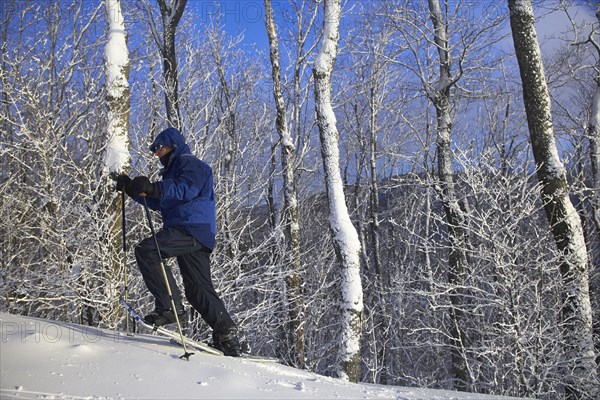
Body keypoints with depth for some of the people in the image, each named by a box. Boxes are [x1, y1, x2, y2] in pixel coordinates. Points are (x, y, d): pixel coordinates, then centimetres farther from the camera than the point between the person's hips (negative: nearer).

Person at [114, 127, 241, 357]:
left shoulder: (190, 164, 0)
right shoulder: (174, 170, 32)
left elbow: (188, 189, -20)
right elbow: (157, 202, 33)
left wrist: (155, 188, -29)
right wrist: (132, 189, 21)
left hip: (192, 228, -10)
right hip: (194, 235, 10)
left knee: (146, 251, -21)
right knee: (198, 289, 7)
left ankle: (169, 305, -22)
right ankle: (227, 336, 8)